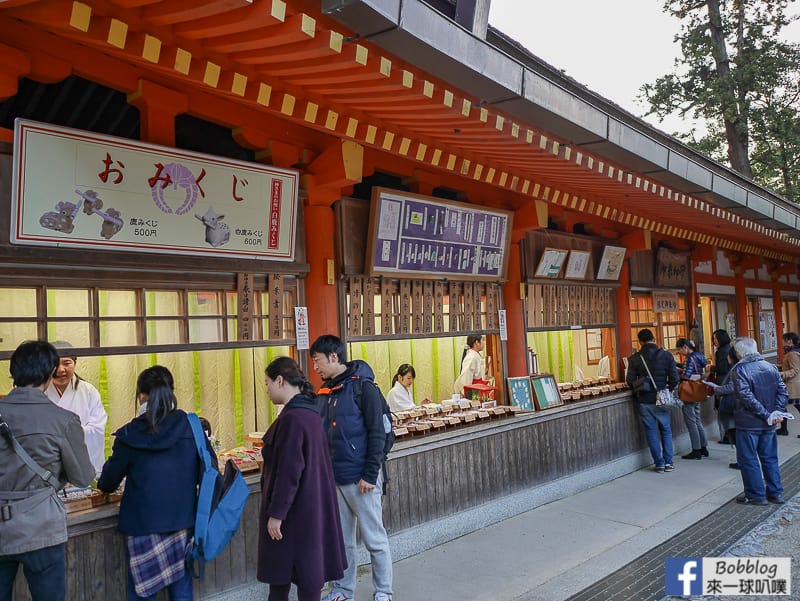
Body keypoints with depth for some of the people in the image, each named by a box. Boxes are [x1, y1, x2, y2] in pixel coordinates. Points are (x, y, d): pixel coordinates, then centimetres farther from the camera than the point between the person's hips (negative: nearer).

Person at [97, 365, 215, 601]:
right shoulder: (191, 426, -6)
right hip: (182, 520, 2)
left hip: (144, 522, -2)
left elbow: (108, 482, 3)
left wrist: (102, 483, 26)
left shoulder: (130, 435, -10)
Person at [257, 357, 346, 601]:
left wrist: (276, 513, -16)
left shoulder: (292, 418, -22)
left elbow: (288, 472, -23)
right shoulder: (309, 411, 6)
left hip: (296, 507, -9)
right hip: (312, 503, 9)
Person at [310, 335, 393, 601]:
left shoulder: (363, 387, -12)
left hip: (360, 479, -7)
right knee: (340, 540, 16)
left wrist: (370, 475, -16)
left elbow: (377, 434, -14)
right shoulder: (325, 392, 10)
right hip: (334, 478, 7)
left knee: (374, 539, 7)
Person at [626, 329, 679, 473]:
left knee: (651, 432, 7)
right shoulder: (666, 355, -4)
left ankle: (659, 464, 11)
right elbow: (674, 379, -6)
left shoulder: (634, 358, -6)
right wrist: (667, 389, 11)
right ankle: (668, 462, 15)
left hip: (644, 400, -1)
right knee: (666, 430, 16)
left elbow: (630, 381, -7)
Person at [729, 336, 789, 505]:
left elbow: (746, 396, -22)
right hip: (768, 424, 6)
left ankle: (756, 495, 11)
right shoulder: (771, 367, 4)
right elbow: (783, 392, 1)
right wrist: (777, 412, -5)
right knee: (769, 458, 18)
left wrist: (766, 414, -16)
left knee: (748, 459, 5)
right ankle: (776, 493, 24)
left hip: (748, 423, -6)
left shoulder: (740, 369, -14)